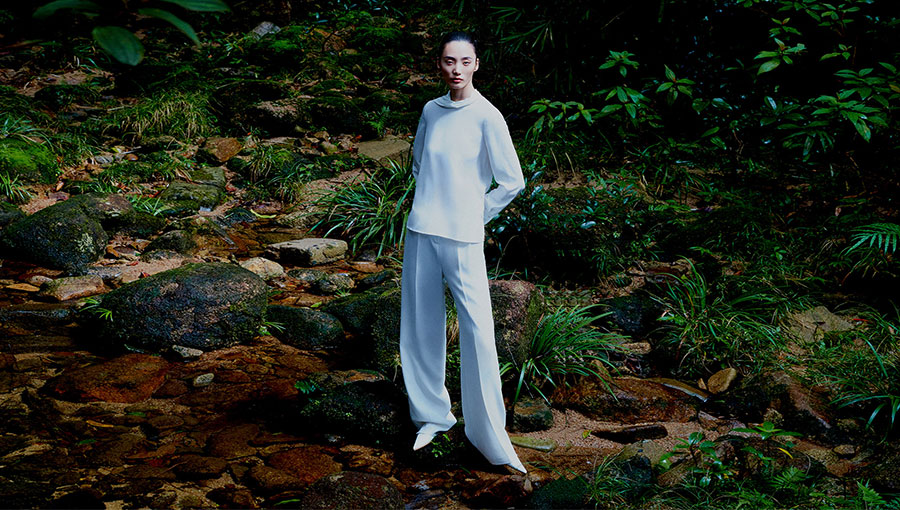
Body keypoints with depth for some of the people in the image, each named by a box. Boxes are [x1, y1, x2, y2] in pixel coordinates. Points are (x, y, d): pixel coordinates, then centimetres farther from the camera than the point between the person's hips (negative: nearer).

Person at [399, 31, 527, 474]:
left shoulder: (486, 117, -7)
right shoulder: (431, 111, 8)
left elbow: (512, 182, -3)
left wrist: (474, 215, 4)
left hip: (463, 239, -5)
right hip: (420, 235, 5)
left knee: (478, 333, -6)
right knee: (422, 328, 9)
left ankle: (490, 437, 2)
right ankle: (432, 416, 25)